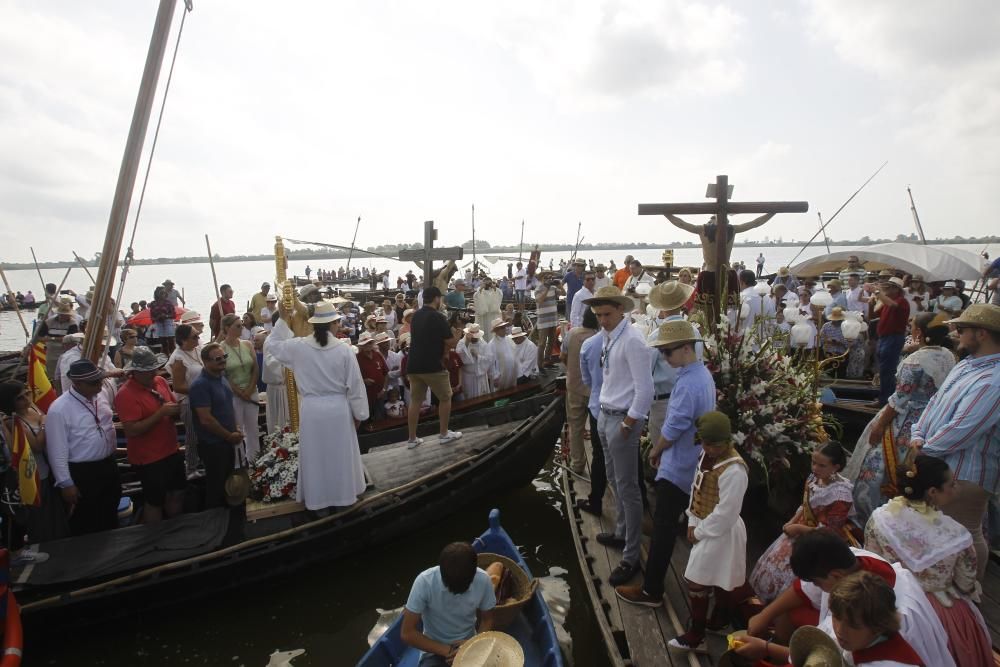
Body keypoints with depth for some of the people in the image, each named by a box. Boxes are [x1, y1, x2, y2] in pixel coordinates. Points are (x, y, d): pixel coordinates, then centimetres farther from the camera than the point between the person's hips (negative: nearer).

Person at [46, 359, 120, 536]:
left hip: (108, 466, 6)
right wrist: (66, 483, -15)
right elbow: (58, 451, -18)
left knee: (110, 518, 23)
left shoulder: (100, 395, -2)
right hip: (81, 473, -6)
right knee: (85, 526, 11)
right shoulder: (59, 409, -21)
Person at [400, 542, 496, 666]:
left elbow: (487, 620, 0)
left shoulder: (483, 580, -17)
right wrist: (447, 651, -19)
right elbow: (407, 633, -17)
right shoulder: (425, 582, -24)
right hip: (435, 650, -1)